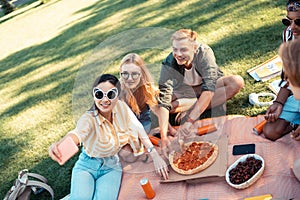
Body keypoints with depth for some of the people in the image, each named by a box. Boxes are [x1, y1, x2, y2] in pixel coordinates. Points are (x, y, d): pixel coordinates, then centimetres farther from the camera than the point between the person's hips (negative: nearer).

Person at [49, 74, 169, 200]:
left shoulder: (121, 107, -13)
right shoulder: (88, 119, -25)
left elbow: (138, 130, -5)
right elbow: (78, 133, -46)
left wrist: (155, 155, -13)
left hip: (111, 167, 2)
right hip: (87, 166, -2)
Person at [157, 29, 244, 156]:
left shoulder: (205, 53, -33)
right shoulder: (168, 65, -30)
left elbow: (209, 89, -43)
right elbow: (163, 103, -36)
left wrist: (189, 121, -51)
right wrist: (164, 136, -48)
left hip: (209, 88, 0)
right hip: (185, 94, 0)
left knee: (237, 82, -29)